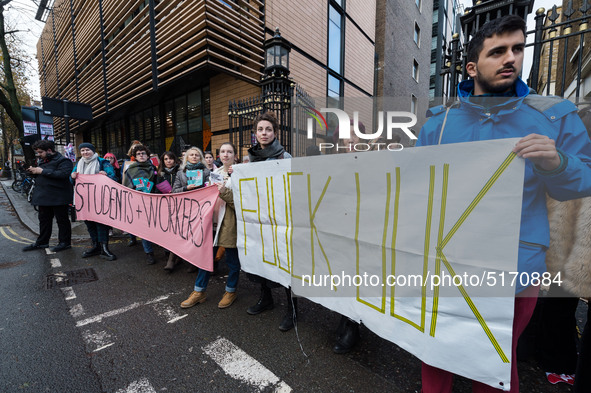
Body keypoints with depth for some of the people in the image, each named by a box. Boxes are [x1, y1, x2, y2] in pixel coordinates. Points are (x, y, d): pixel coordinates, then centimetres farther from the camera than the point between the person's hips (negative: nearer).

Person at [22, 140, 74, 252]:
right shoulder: (41, 161, 18)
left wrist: (42, 171, -20)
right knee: (44, 220, 17)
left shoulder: (63, 161, -11)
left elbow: (63, 174, -27)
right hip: (43, 196, 9)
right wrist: (33, 171, 5)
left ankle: (65, 242, 9)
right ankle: (42, 242, 28)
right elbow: (40, 176, 28)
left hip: (58, 197, -9)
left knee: (62, 220, 0)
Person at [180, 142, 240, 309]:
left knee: (232, 257, 6)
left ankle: (231, 291, 27)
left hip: (230, 219, -6)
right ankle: (199, 291, 28)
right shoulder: (215, 172, 15)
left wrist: (225, 192, -24)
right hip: (213, 216, 6)